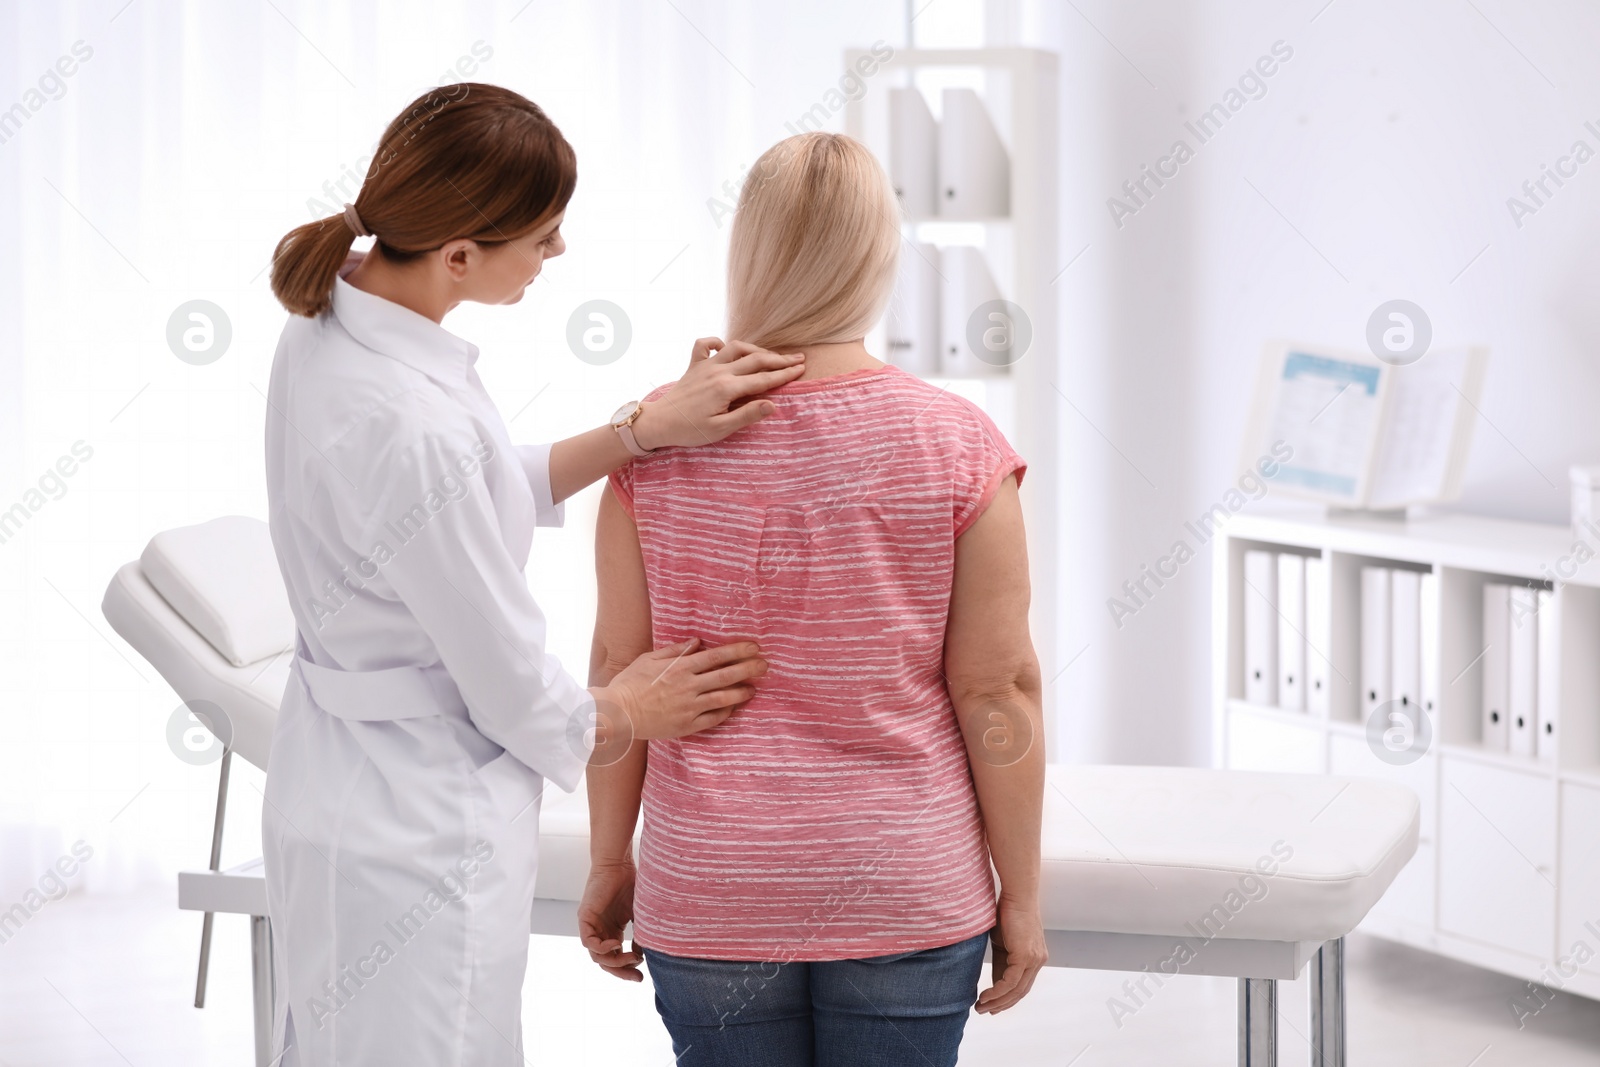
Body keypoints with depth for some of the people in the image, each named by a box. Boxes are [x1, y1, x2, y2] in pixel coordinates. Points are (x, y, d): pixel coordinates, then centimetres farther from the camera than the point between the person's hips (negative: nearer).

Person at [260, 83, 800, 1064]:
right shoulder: (414, 429, -30)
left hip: (335, 791, 10)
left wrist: (649, 427, 0)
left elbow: (496, 487, 12)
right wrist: (628, 710, 2)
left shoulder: (331, 328, -3)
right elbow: (518, 693, -19)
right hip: (421, 838, -10)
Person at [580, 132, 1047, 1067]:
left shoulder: (662, 436, -5)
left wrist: (609, 864, 9)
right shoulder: (958, 446, -8)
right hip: (906, 900, -1)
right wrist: (1022, 893, 2)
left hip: (709, 903, 1)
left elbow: (618, 668, -1)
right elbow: (997, 691, -7)